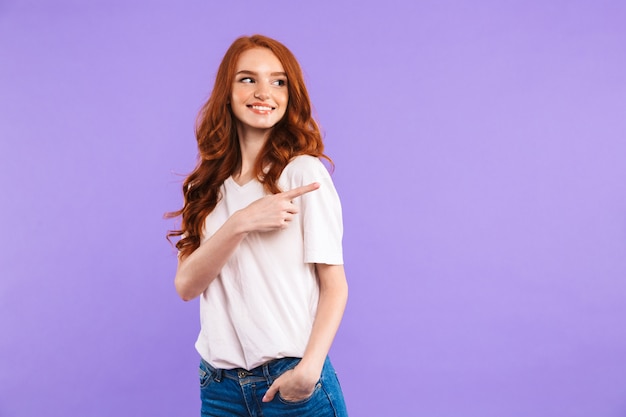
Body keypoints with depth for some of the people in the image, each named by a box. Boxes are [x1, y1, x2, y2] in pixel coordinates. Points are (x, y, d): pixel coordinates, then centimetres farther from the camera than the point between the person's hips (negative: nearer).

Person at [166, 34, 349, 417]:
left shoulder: (304, 173, -9)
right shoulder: (210, 184, 5)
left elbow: (335, 285, -10)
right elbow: (186, 285, -5)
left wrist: (309, 369, -22)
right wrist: (240, 223, -19)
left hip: (290, 381, -4)